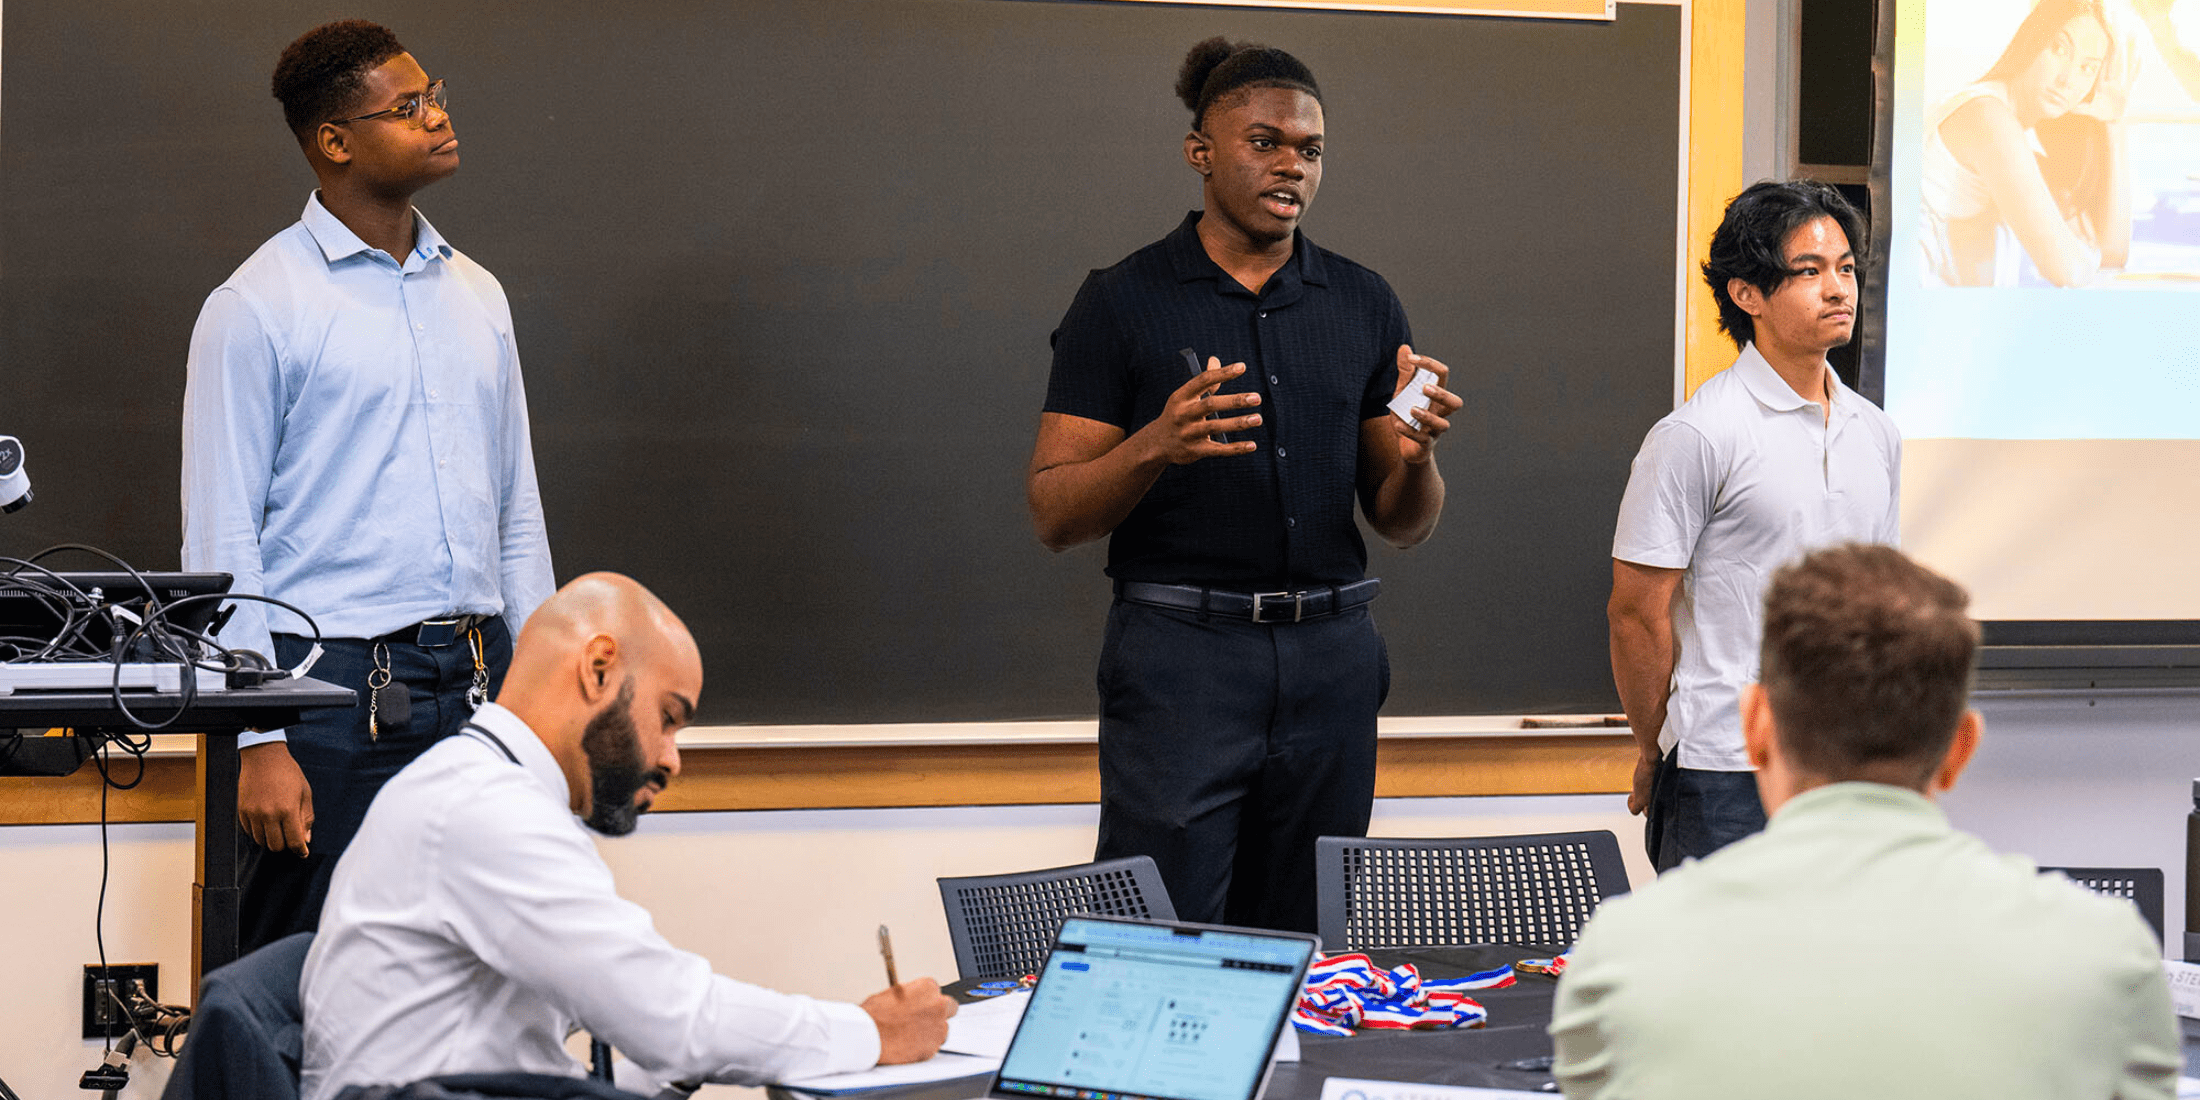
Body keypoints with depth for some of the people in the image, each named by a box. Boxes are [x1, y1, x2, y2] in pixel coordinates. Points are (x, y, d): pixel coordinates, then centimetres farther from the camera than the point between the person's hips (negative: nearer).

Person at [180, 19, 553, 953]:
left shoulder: (476, 296, 15)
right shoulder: (257, 307, -4)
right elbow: (222, 542, -7)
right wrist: (260, 744, -14)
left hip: (475, 684, 6)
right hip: (336, 691, -5)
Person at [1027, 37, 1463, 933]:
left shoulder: (1364, 305, 12)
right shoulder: (1123, 303, 1)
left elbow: (1402, 525, 13)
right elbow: (1053, 515, -2)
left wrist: (1416, 455, -9)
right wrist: (1157, 447, -20)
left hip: (1330, 658, 4)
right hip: (1180, 656, -3)